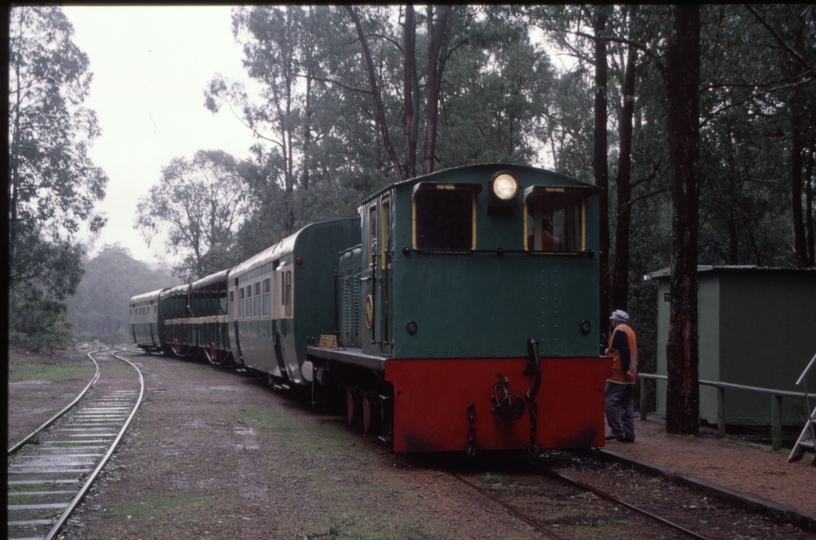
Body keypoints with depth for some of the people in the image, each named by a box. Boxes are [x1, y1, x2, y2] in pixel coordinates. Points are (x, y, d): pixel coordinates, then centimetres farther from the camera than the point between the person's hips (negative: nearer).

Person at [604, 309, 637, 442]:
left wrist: (626, 369, -23)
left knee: (609, 402, -8)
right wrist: (631, 371, 18)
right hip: (629, 377, 9)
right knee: (627, 405, 9)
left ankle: (617, 431, -12)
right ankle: (629, 433, 7)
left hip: (618, 375, -9)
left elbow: (624, 352, -21)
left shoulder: (619, 332, -11)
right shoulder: (630, 331, 18)